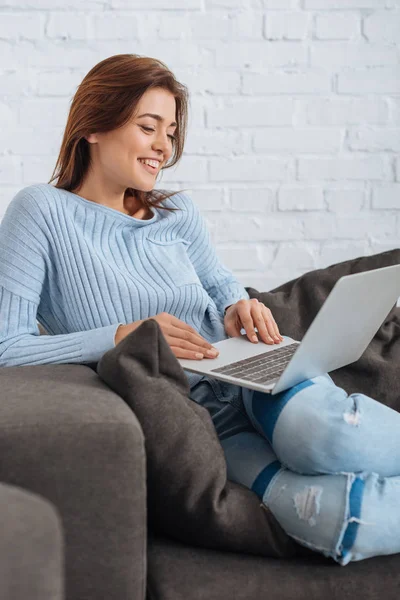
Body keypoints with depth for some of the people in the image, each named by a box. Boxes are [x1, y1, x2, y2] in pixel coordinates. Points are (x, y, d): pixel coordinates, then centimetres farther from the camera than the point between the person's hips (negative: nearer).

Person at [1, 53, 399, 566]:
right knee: (328, 507, -31)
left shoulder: (177, 213, 11)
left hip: (254, 377, 4)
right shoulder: (43, 212, -4)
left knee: (328, 436, -34)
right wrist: (120, 337, -22)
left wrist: (238, 307, 1)